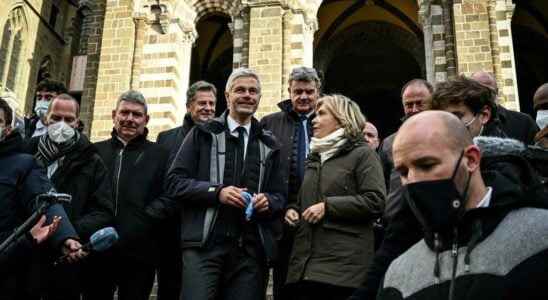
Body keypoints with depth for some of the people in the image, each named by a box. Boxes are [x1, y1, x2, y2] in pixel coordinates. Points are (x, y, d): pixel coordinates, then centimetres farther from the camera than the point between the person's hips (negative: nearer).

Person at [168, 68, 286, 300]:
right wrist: (216, 191, -12)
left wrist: (268, 200, -5)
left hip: (251, 248, 3)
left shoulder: (269, 145, 19)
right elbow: (175, 181, 2)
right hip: (205, 244, -3)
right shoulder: (202, 134, 10)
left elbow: (280, 195, 19)